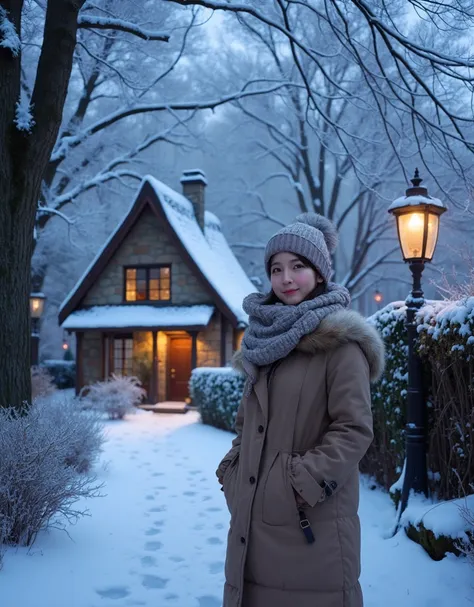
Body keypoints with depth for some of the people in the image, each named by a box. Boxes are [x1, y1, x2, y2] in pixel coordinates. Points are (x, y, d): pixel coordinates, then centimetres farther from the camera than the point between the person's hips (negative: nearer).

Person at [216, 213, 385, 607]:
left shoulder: (340, 342, -9)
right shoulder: (265, 339, 11)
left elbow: (354, 429, -13)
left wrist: (306, 483, -17)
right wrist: (232, 470, 8)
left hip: (312, 520, -6)